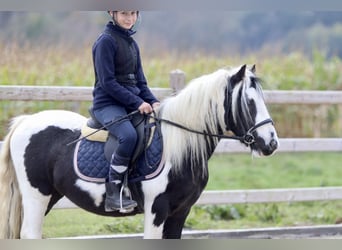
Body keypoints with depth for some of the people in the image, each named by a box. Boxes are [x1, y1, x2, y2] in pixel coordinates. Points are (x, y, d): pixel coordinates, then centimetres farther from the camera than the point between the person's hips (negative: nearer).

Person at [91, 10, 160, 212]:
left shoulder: (132, 43, 16)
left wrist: (153, 101, -1)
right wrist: (137, 102, -19)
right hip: (108, 104, -8)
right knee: (129, 135, -34)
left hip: (132, 103, 8)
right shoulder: (106, 41, -8)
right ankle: (113, 194, -27)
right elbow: (108, 82, -15)